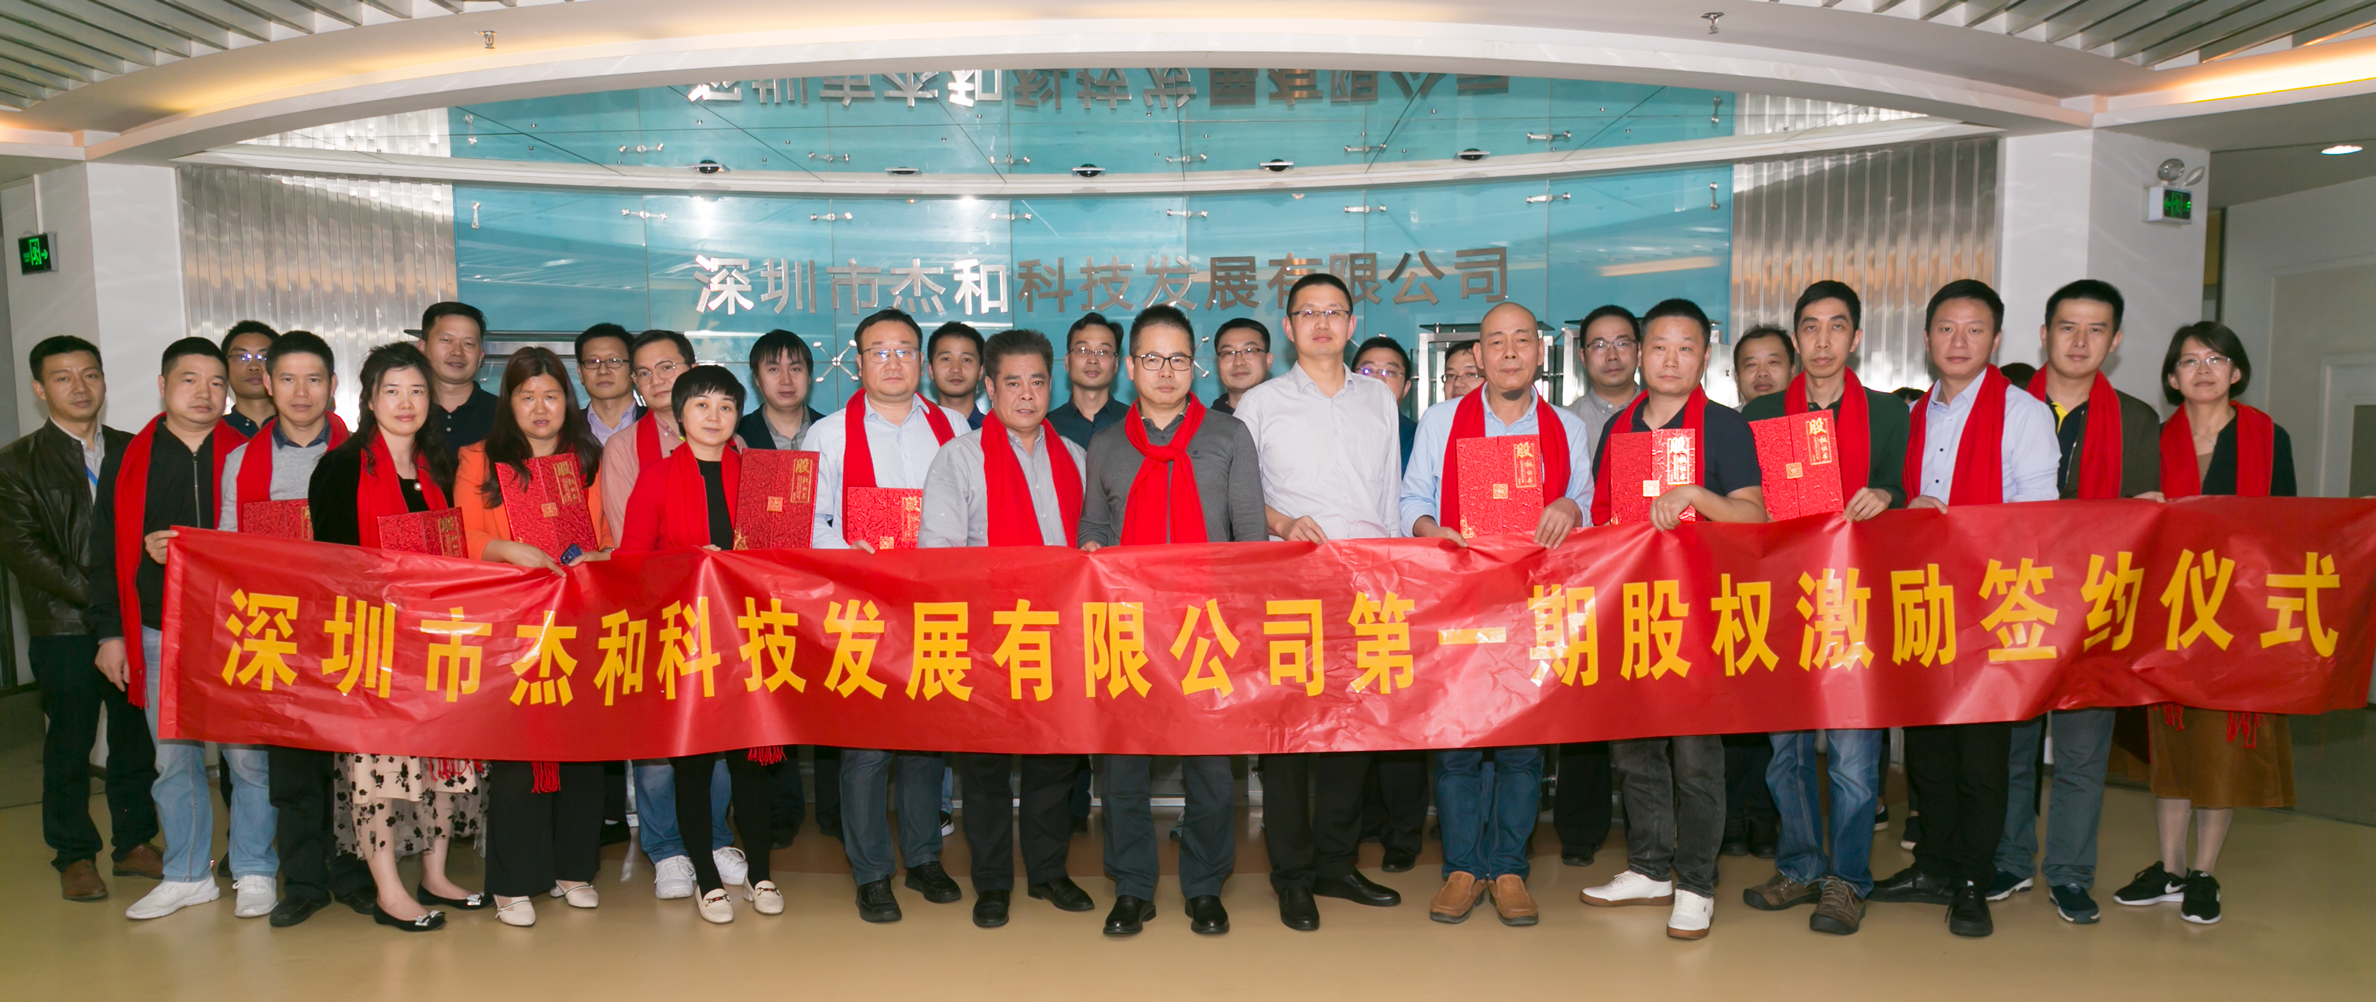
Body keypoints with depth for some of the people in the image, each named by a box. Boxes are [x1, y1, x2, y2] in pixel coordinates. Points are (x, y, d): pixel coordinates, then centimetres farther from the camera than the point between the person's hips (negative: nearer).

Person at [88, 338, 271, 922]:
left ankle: (254, 873, 13)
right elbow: (105, 555, 11)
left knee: (249, 757, 1)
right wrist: (110, 632, 8)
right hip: (159, 635, 3)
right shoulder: (128, 462, 9)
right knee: (173, 758, 10)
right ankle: (186, 877, 23)